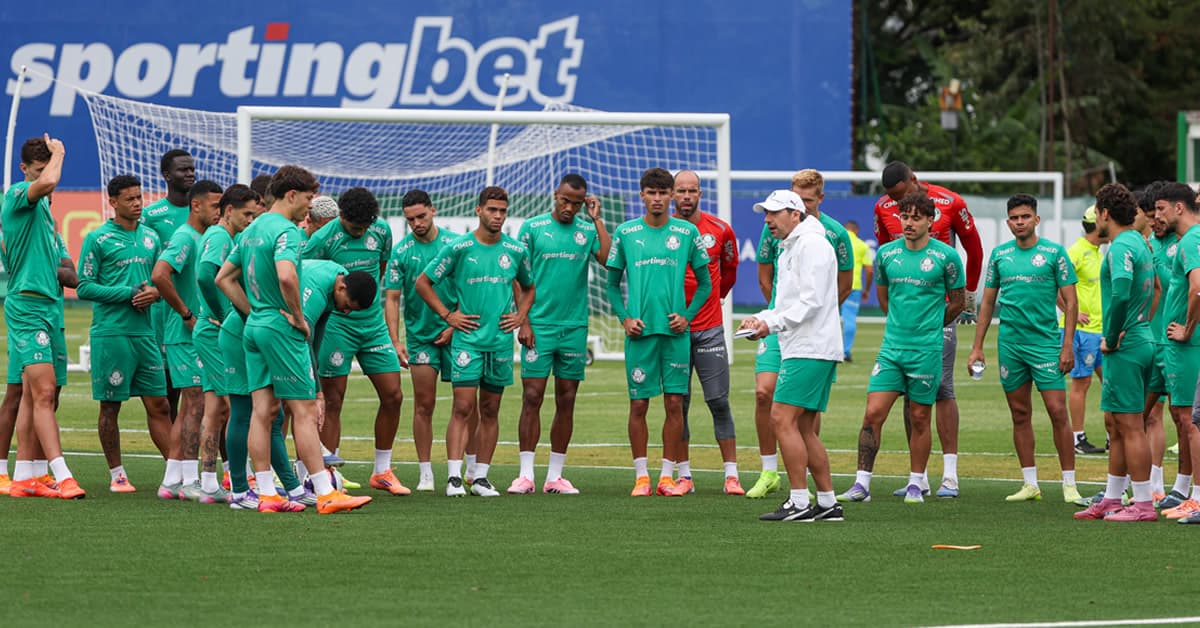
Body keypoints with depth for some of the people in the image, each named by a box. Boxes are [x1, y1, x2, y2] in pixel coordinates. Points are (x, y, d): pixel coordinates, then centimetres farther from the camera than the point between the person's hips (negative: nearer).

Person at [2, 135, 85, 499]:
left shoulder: (42, 205, 19)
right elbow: (48, 182, -31)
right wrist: (58, 153, -14)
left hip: (48, 305, 10)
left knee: (34, 395, 9)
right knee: (44, 392, -14)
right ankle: (62, 477, -21)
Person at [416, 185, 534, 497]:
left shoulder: (517, 251, 7)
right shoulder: (458, 248, -3)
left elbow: (528, 287, 25)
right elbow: (423, 282, 4)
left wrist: (521, 316, 9)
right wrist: (447, 315, -2)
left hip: (501, 340, 3)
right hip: (467, 339, -3)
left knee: (490, 411, 6)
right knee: (463, 408, -11)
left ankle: (481, 477, 11)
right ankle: (454, 477, -13)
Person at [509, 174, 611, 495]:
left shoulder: (588, 230, 7)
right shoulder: (532, 227, 1)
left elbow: (608, 259, -11)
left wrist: (597, 220, -7)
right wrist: (523, 321, -7)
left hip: (574, 327, 3)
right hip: (539, 325, -3)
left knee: (566, 401, 5)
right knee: (532, 398, -6)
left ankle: (555, 475, 11)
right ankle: (526, 474, -4)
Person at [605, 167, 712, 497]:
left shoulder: (687, 233, 5)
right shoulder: (625, 233, 5)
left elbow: (705, 284, 12)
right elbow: (613, 284, 12)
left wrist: (687, 315, -2)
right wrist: (624, 318, -2)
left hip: (675, 331, 0)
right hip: (640, 331, 0)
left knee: (674, 403, 0)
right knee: (638, 404, -1)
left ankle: (668, 476, 7)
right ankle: (641, 477, 7)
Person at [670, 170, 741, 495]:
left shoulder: (720, 230, 1)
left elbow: (729, 268, 20)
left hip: (710, 329, 0)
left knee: (719, 402, -2)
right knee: (678, 404, 2)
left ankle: (731, 475, 0)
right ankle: (684, 475, 8)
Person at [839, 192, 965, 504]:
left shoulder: (946, 256, -5)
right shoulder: (886, 254, 5)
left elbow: (957, 302, 7)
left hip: (926, 350, -3)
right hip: (891, 347, 3)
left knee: (920, 418, 4)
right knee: (873, 413, -5)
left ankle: (915, 484, 15)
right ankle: (862, 484, -2)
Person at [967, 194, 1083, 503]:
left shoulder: (1054, 252, -1)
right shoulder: (999, 254, 9)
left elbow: (1070, 301, -1)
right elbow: (988, 302, 15)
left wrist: (1068, 345, -8)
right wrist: (977, 347, 11)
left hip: (1045, 342, -4)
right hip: (1009, 344, 4)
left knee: (1057, 411, -9)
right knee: (1020, 415, 6)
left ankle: (1069, 485, -4)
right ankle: (1030, 484, 12)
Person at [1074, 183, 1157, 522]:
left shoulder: (1121, 247, -16)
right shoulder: (1140, 243, 15)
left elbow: (1121, 293, -31)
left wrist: (1112, 338, -18)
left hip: (1125, 346, -10)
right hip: (1142, 340, 10)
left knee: (1130, 427, -6)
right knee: (1114, 423, 17)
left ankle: (1143, 504, -5)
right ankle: (1111, 500, 23)